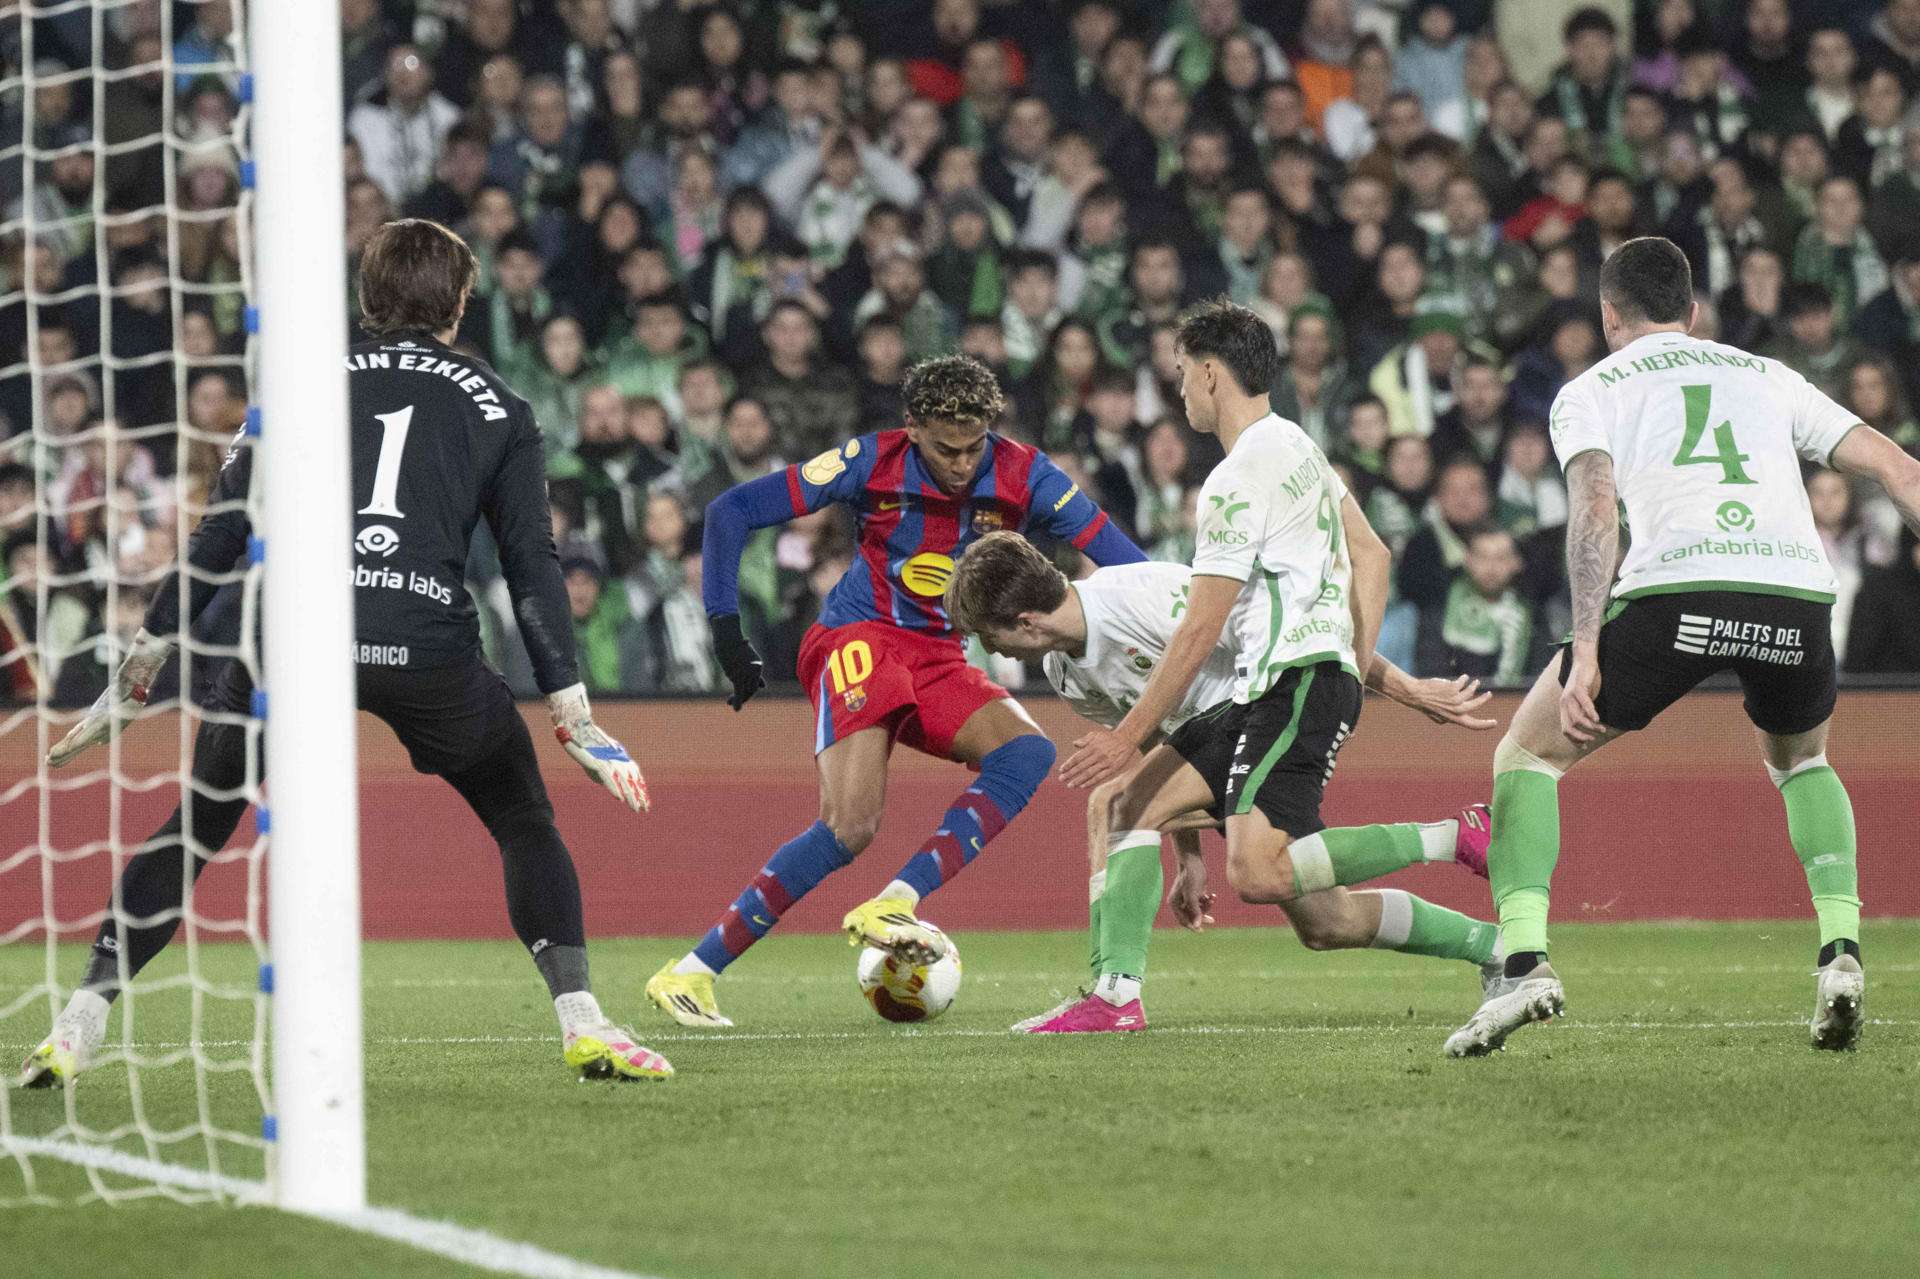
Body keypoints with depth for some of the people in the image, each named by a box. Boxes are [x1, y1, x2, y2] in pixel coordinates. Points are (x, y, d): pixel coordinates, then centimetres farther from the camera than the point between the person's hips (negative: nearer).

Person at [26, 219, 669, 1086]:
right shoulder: (495, 405, 18)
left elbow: (219, 540, 13)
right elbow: (532, 566, 12)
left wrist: (134, 679, 15)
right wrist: (573, 716, 13)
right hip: (429, 646, -1)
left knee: (194, 826, 16)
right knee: (525, 823, 21)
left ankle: (80, 1024, 9)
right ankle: (580, 1022, 9)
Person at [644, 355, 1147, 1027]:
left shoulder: (1022, 475, -6)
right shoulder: (874, 463, -12)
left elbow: (1121, 559, -3)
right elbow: (730, 511, -8)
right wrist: (725, 627, -11)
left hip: (942, 658, 5)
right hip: (861, 639, -5)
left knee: (1028, 751, -24)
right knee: (851, 822, -25)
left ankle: (891, 907, -30)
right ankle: (690, 972, -21)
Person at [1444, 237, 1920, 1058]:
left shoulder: (1590, 391, 20)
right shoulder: (1768, 378, 30)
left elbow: (1595, 506, 1)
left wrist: (1586, 651, -7)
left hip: (1676, 588, -3)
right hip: (1796, 587, 3)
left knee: (1527, 755, 16)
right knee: (1800, 759, 34)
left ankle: (1525, 963, -4)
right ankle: (1839, 950, 13)